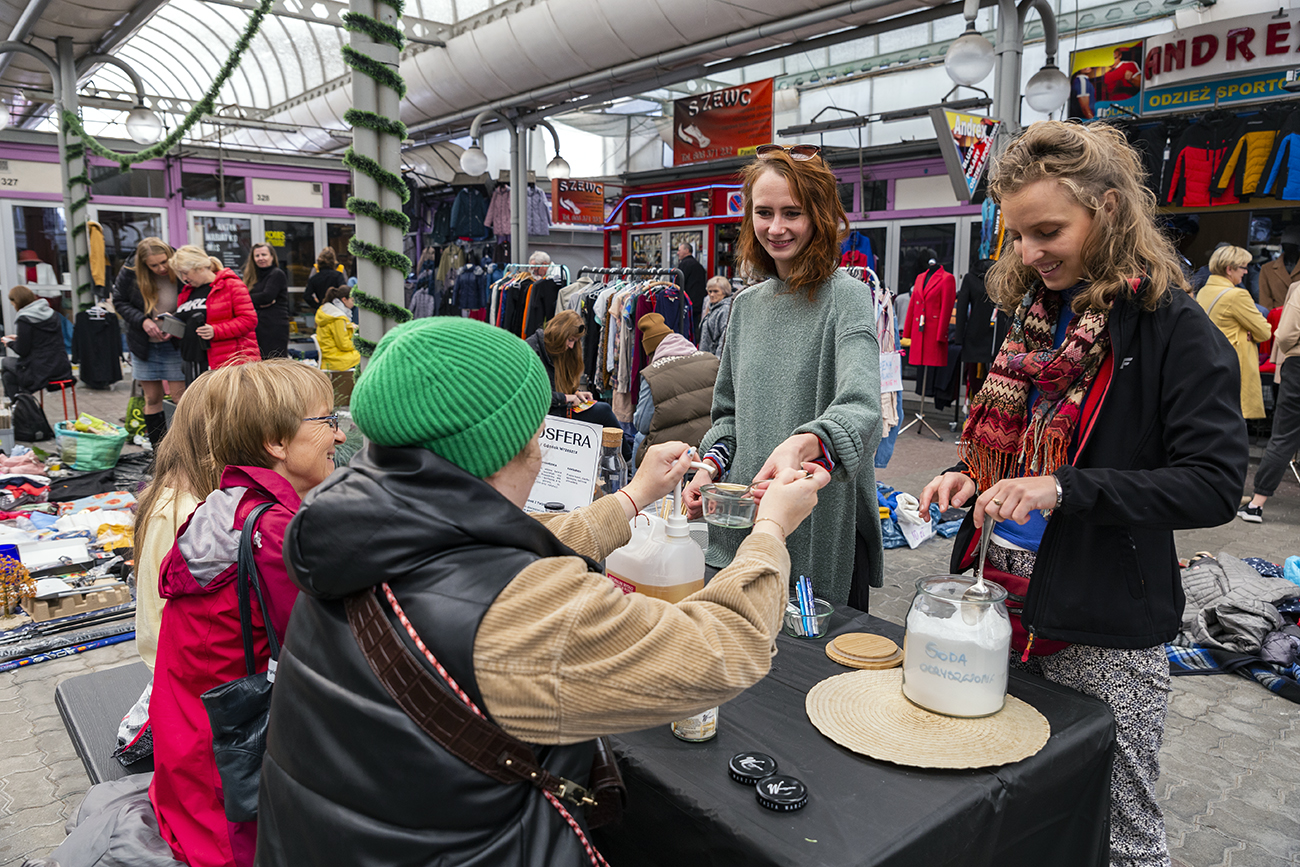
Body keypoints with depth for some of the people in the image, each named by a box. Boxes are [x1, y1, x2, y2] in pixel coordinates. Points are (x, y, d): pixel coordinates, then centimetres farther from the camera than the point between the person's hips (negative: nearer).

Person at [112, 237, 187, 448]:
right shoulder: (130, 272, -10)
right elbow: (119, 302, 1)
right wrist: (143, 321, -16)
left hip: (175, 344, -2)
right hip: (144, 344, 2)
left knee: (180, 396, -6)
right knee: (152, 398, 7)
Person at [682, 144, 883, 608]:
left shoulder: (846, 299, -10)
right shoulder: (745, 305, 8)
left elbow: (860, 408, -26)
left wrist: (802, 444, -46)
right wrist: (711, 465, -4)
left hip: (823, 531, -5)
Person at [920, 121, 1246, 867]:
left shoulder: (1173, 329, -13)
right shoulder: (1031, 314, 8)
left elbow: (1214, 484, -17)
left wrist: (1064, 489, -27)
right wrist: (972, 480, -1)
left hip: (1107, 636, -6)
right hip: (1007, 602, 7)